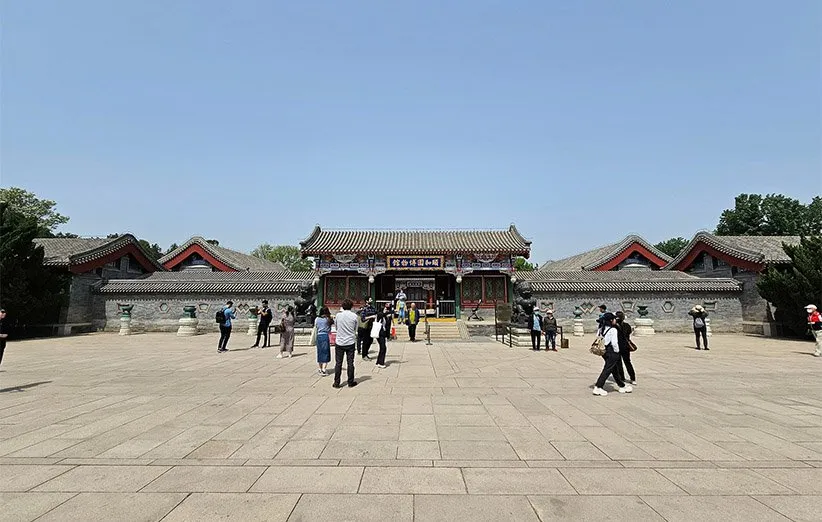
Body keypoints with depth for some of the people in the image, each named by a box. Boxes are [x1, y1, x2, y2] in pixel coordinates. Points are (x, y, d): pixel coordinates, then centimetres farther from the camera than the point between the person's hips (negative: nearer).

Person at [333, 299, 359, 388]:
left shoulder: (338, 315, -5)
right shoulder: (354, 316, -7)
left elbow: (336, 326, 8)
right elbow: (356, 329, 2)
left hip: (339, 342, 1)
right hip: (350, 342, 0)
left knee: (338, 363, 7)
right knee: (350, 363, 8)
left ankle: (336, 383, 11)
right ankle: (351, 382, 15)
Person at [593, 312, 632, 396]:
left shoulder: (604, 329, 7)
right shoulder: (613, 330, -18)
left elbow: (602, 340, 10)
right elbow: (614, 343, -22)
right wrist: (617, 351, -8)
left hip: (607, 351, 9)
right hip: (613, 353, -9)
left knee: (614, 370, 19)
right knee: (607, 370, -5)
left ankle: (622, 386, 35)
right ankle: (598, 387, -5)